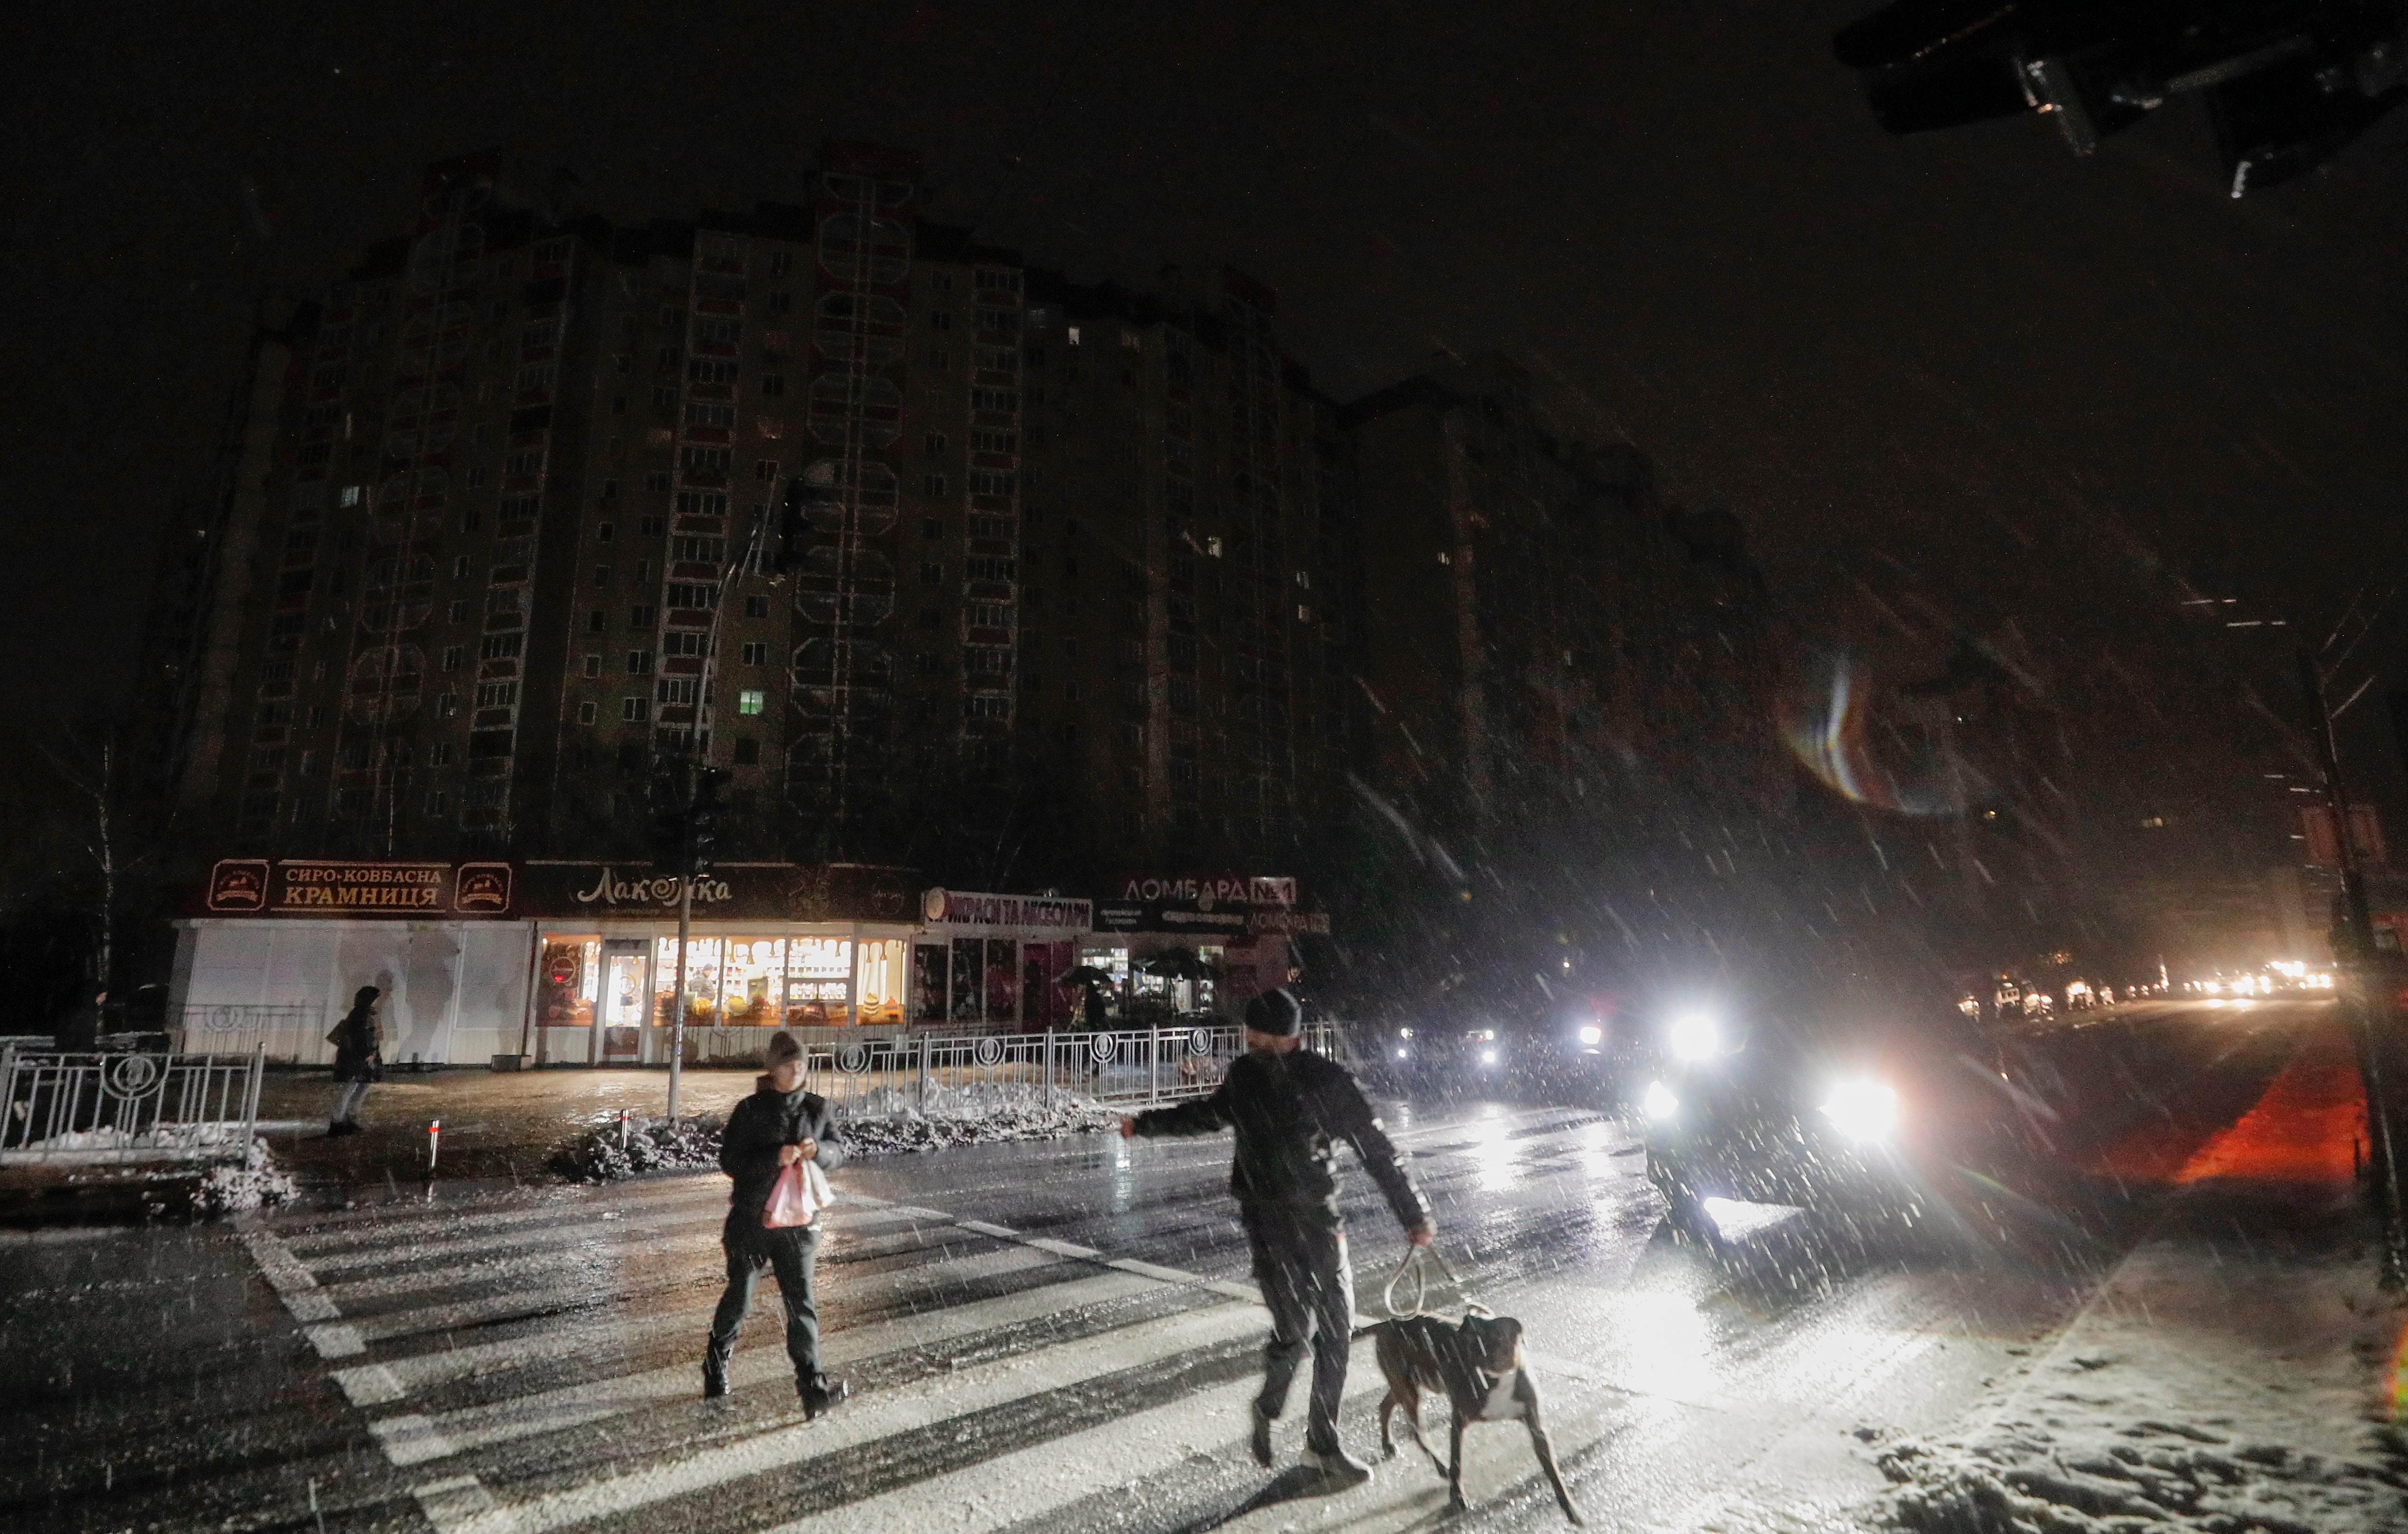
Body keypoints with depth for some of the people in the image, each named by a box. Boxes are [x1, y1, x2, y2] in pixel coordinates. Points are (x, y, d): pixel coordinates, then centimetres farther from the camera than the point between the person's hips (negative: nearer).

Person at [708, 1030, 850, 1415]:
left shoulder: (817, 1108, 3)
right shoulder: (750, 1109, -6)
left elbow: (839, 1152, 8)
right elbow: (730, 1160, -9)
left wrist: (819, 1150, -15)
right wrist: (775, 1157, -23)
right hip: (750, 1221, -1)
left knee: (802, 1303, -3)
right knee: (738, 1297, 14)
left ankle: (812, 1387, -3)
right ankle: (716, 1366, 40)